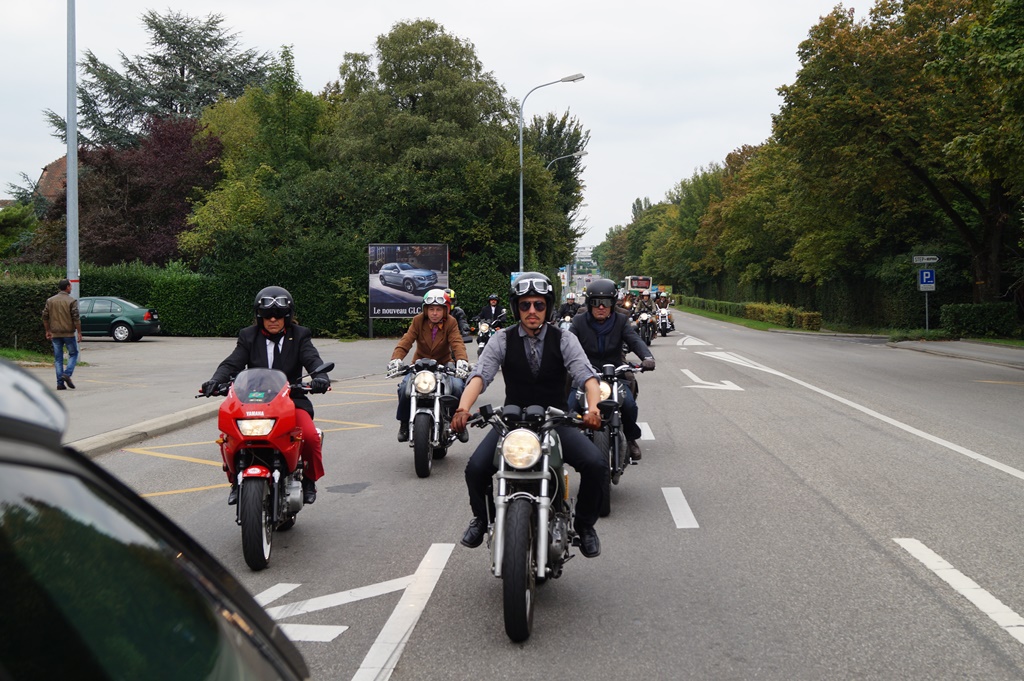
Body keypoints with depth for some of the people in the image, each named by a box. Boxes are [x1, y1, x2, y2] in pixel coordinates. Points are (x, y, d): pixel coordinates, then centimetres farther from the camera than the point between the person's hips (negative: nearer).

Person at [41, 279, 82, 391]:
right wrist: (79, 333, -7)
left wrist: (47, 331, 16)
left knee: (58, 358, 8)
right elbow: (76, 318, -12)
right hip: (69, 333, -4)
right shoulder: (71, 301, -8)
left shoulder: (50, 300, 6)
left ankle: (60, 383, 5)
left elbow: (45, 317, 7)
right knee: (73, 354, 12)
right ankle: (67, 374, -9)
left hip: (55, 334, 4)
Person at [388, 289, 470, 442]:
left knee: (458, 386, -29)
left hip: (444, 365, 0)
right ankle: (404, 423, 0)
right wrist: (396, 359, -36)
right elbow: (406, 341, -16)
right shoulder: (418, 321, -5)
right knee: (405, 388, -27)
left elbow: (457, 343, -22)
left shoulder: (450, 323, -7)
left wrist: (462, 360, -44)